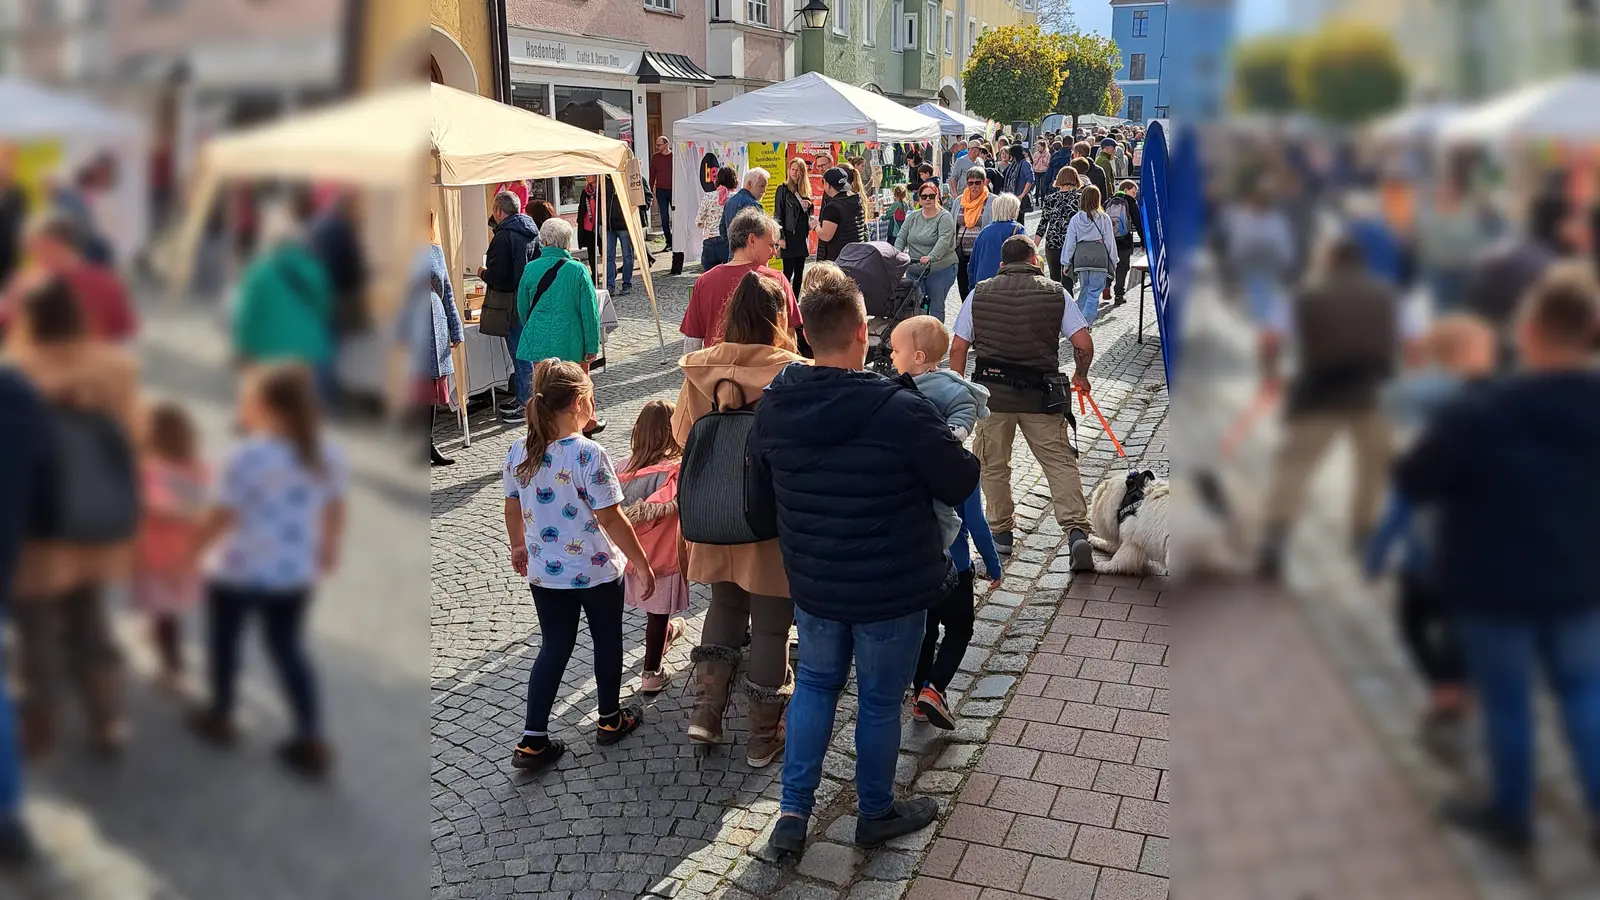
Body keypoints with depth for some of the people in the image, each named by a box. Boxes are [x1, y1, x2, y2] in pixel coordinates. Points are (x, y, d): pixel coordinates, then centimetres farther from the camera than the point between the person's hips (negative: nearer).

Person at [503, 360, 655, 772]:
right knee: (607, 642, 18)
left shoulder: (518, 453, -6)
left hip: (544, 573, 5)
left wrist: (518, 546, 25)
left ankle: (532, 741, 15)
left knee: (553, 649, 16)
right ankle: (610, 719, 35)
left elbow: (512, 509, 7)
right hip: (597, 572, -5)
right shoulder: (588, 455, -24)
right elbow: (612, 519, -21)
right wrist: (642, 563, -10)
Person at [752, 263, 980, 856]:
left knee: (814, 685, 23)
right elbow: (961, 482, -14)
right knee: (879, 698, 14)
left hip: (812, 584, 4)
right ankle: (876, 814, 34)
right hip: (892, 590, -4)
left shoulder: (773, 405, -8)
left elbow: (761, 478, 9)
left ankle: (793, 811, 23)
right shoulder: (900, 411, -25)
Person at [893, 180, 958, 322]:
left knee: (936, 306, 1)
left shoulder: (945, 217, -7)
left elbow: (943, 241, -20)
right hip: (915, 269, 5)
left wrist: (931, 257, -36)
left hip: (940, 269, -5)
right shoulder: (912, 217, 11)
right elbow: (901, 237, 7)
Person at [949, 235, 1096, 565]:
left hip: (992, 389, 1)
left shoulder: (980, 293, 4)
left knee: (994, 464, 15)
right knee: (1060, 460, 3)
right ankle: (1077, 530, -9)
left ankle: (1001, 531, 23)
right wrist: (1081, 376, 14)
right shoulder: (1056, 293, 1)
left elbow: (958, 348, 3)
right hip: (1040, 392, -1)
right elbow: (1083, 344, -4)